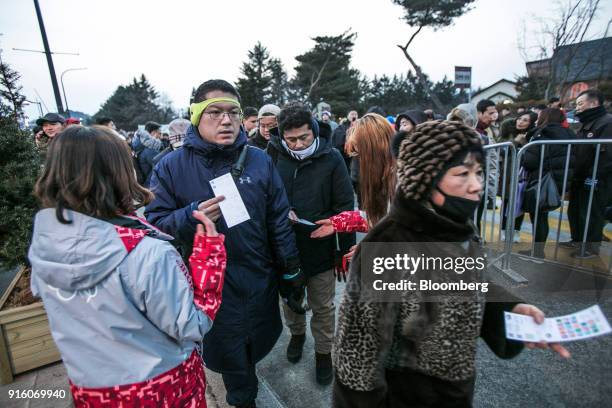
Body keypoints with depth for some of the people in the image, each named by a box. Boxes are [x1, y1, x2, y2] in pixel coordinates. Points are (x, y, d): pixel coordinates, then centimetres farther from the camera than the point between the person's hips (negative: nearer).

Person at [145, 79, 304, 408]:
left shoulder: (259, 160, -5)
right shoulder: (171, 167, -10)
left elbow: (279, 222, -1)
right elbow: (154, 224, -8)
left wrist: (291, 274, 3)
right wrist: (191, 216, -29)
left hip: (260, 279, 3)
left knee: (257, 343, 27)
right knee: (231, 357, 18)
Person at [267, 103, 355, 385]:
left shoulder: (331, 158, -13)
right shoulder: (275, 155, -8)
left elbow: (345, 207, -9)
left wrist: (346, 250, -7)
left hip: (320, 249, -2)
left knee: (322, 307, 15)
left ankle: (323, 352, 39)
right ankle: (296, 334, 52)